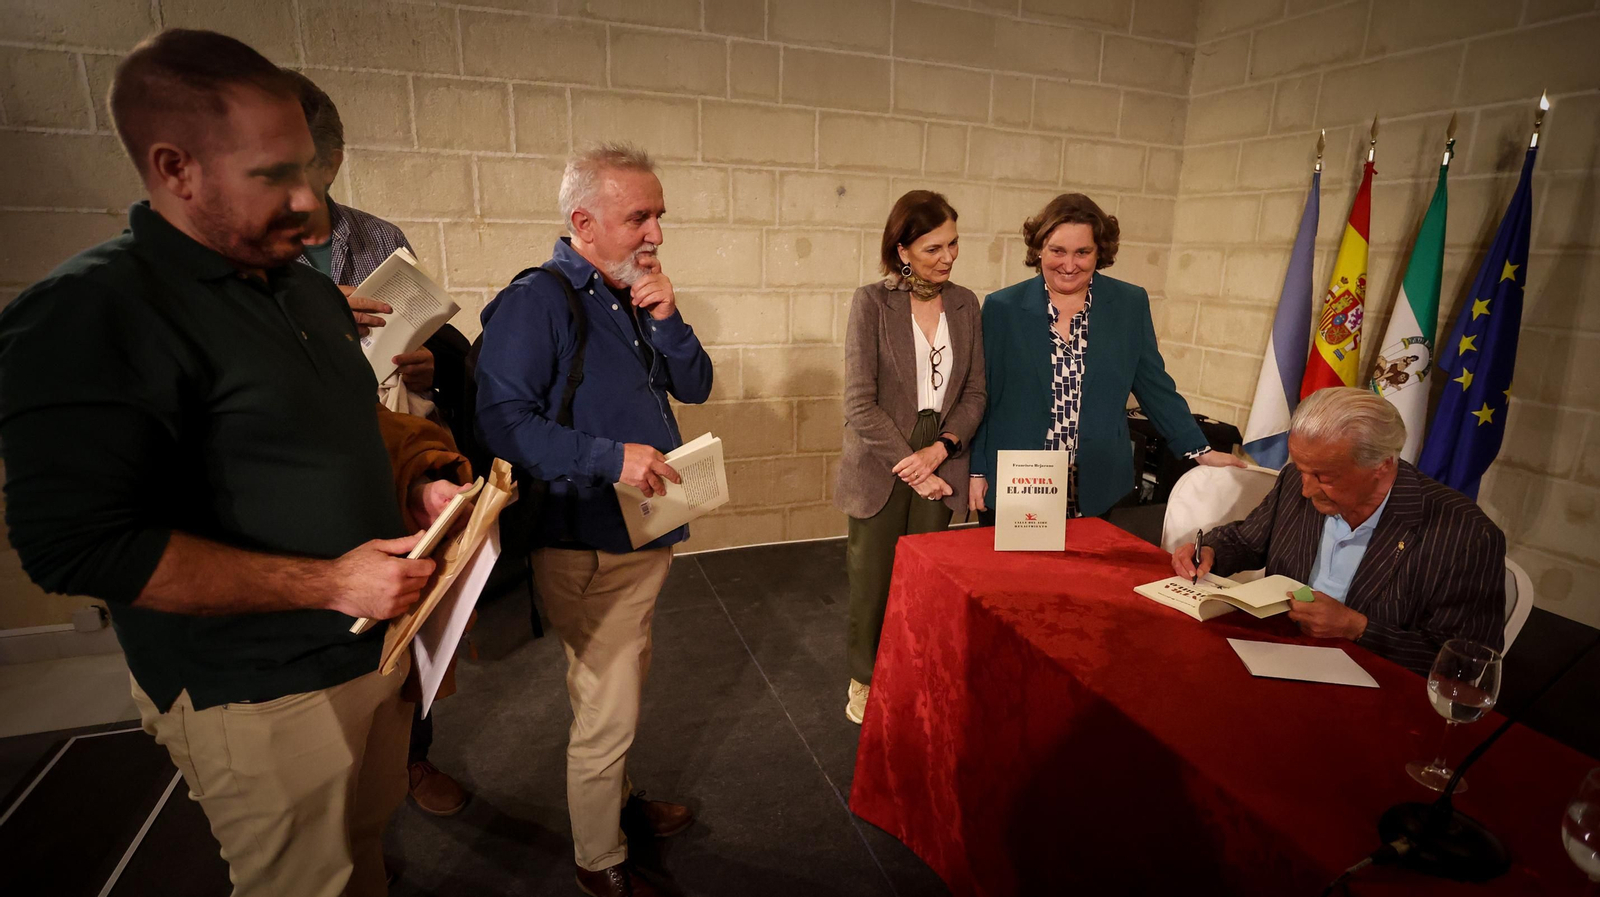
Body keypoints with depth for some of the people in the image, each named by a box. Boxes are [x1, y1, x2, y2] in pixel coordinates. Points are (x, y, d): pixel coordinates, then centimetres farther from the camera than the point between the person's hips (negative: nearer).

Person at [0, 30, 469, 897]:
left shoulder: (310, 288, 8)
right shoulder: (91, 314, -18)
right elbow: (77, 545, -23)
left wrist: (410, 491, 0)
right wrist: (329, 583, -24)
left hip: (376, 644, 7)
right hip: (262, 698, -7)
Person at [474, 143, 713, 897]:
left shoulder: (636, 296, 9)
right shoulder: (535, 301, -16)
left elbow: (694, 387, 6)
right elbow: (502, 418, -24)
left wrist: (667, 319, -9)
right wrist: (609, 457, -30)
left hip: (650, 530, 8)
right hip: (588, 546, -8)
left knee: (623, 688, 25)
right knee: (606, 711, 4)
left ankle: (615, 795, 48)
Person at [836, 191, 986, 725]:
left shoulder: (964, 304, 5)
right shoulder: (871, 303, -8)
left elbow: (974, 393, 6)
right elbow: (860, 404, -12)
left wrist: (939, 450, -11)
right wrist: (912, 468, -13)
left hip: (938, 466, 3)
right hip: (880, 469, -3)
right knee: (873, 581, 9)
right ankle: (865, 680, 31)